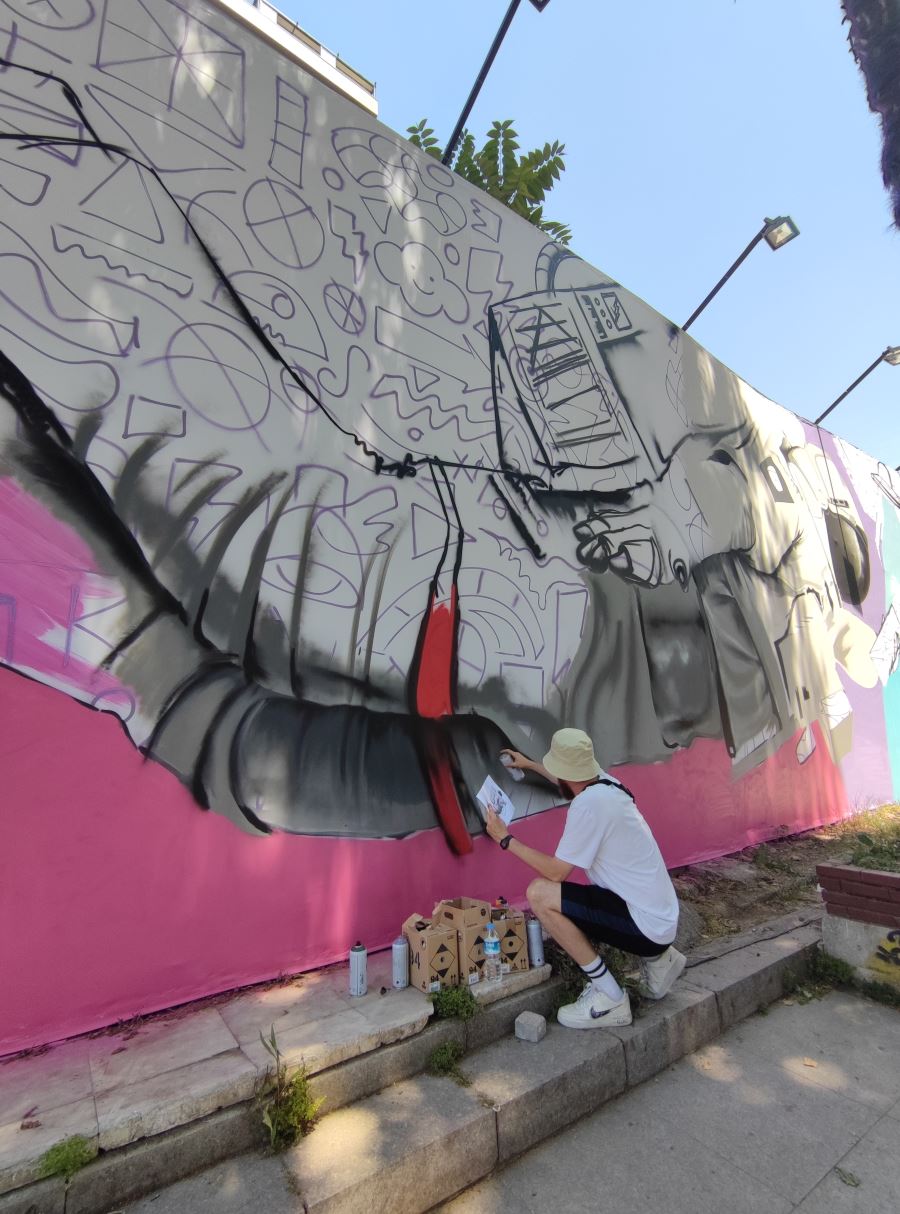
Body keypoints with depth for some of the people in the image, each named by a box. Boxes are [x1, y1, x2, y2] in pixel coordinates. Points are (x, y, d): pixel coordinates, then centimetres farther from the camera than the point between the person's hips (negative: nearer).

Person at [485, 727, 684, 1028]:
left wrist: (506, 839, -8)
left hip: (645, 924, -9)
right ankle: (656, 958, 20)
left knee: (540, 894, -17)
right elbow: (571, 782, 28)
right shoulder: (604, 785, 2)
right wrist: (530, 765, 37)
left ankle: (609, 998, -4)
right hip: (661, 917, 9)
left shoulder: (589, 803, -25)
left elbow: (556, 871, -18)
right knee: (564, 905, 22)